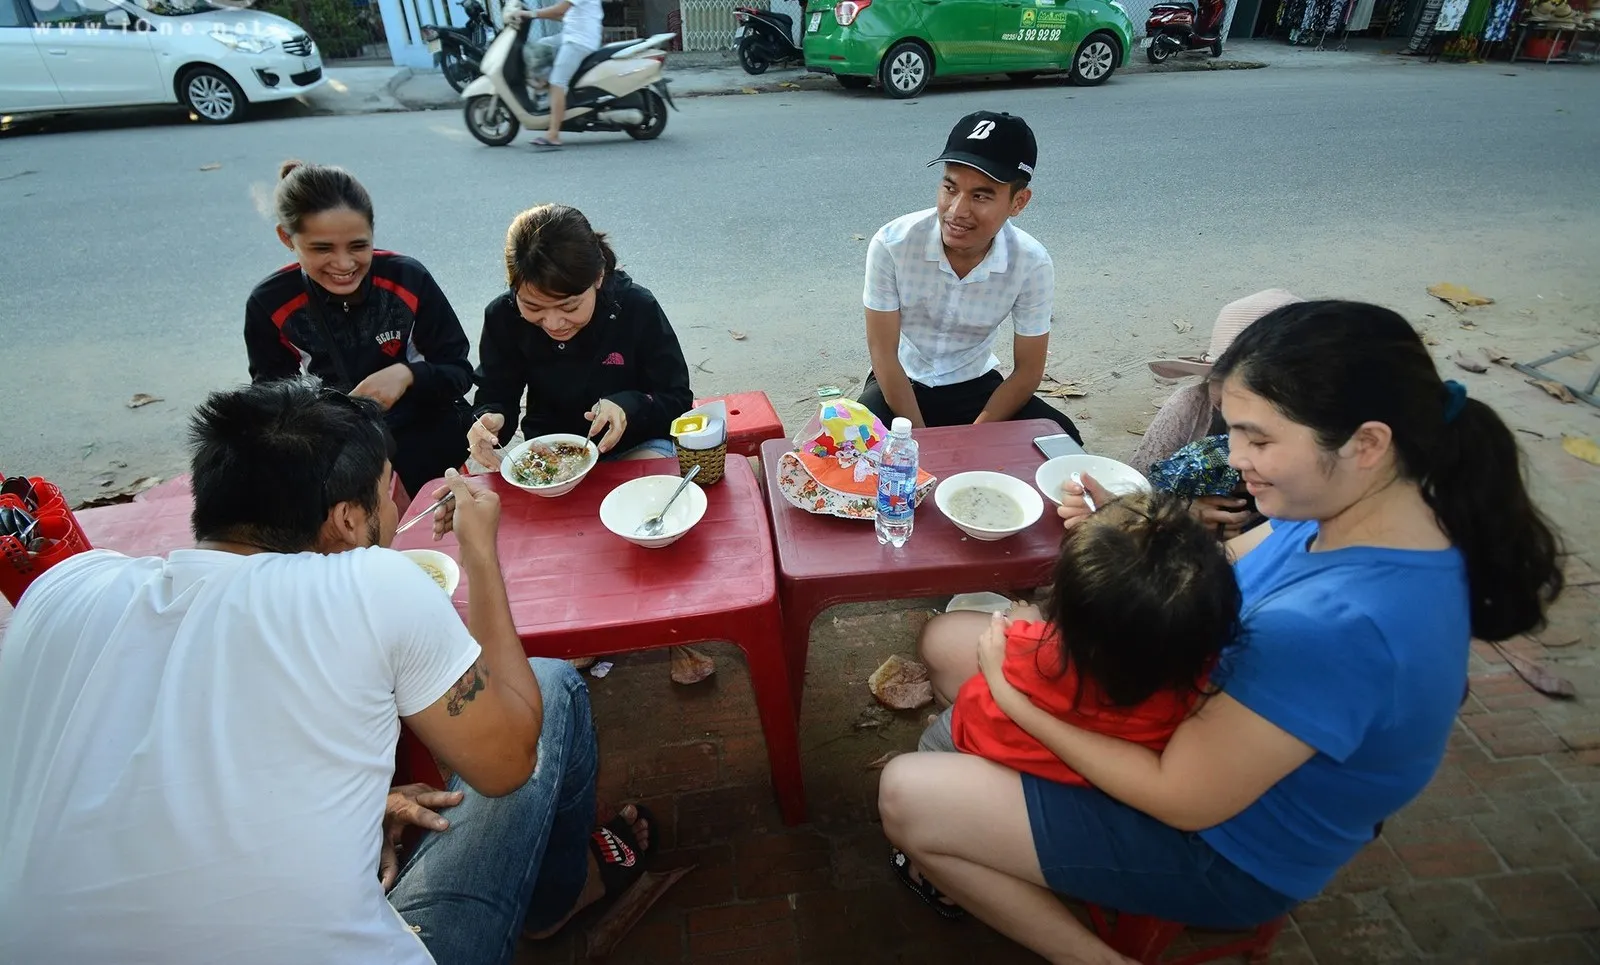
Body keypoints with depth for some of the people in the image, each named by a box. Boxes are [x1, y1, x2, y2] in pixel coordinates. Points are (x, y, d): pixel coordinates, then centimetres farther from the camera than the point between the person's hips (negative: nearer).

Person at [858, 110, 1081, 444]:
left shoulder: (1032, 264, -18)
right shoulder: (891, 244, -23)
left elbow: (1028, 371, -9)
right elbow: (883, 353, -16)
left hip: (977, 385, 2)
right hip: (902, 385, -1)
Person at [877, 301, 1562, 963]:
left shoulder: (1340, 627, -38)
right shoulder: (1340, 509, -11)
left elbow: (1183, 800, -28)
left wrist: (1018, 699, -20)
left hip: (1226, 851, -8)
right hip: (1198, 717, 8)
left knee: (907, 798, -12)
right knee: (946, 638, 7)